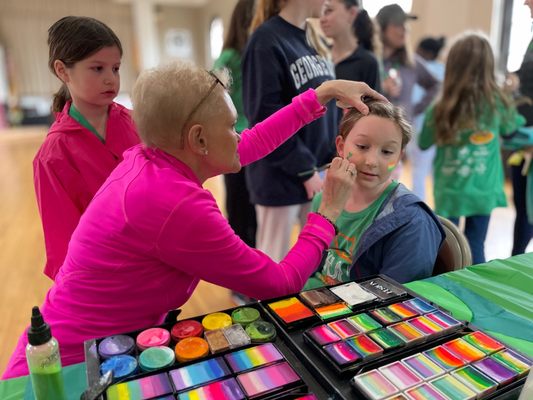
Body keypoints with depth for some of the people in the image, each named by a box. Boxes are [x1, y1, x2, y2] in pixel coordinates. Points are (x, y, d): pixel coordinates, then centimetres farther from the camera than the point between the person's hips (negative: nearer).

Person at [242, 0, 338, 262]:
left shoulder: (315, 41, 11)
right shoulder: (267, 39, -12)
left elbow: (329, 108, 14)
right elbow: (267, 118, -18)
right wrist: (305, 170, -16)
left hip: (319, 172, 7)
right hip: (281, 177, -7)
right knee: (274, 262, 8)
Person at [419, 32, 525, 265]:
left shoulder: (441, 108, -15)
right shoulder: (497, 103, -8)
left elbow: (423, 143, 2)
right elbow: (510, 129, 14)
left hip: (449, 190, -1)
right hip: (483, 190, 2)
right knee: (475, 249, 14)